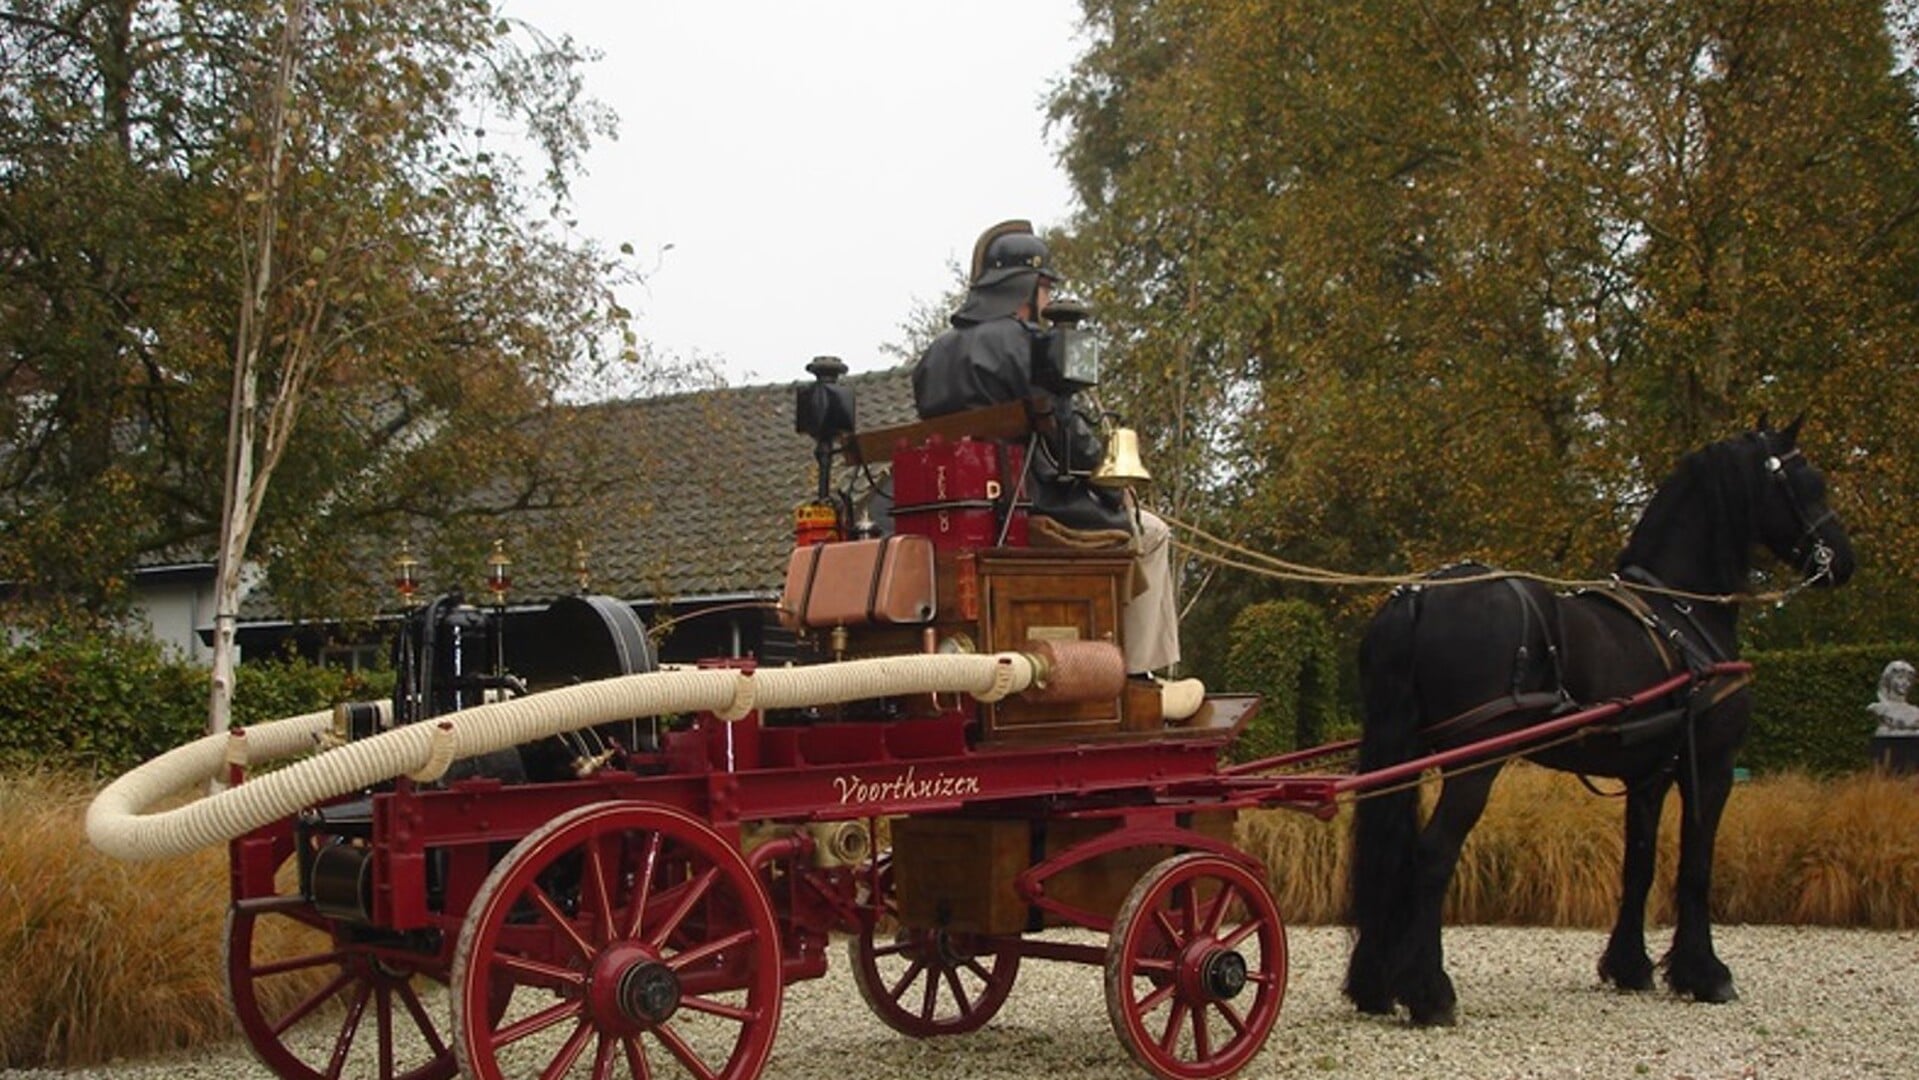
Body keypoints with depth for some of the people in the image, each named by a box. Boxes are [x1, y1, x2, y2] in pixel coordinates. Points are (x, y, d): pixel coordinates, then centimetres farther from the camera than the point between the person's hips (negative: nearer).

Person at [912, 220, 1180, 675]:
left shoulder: (936, 353, 11)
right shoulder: (1022, 344, -14)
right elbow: (1069, 435, -15)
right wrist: (1116, 492, 1)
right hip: (1034, 512, -9)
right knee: (1150, 535, 11)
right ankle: (1141, 669, 7)